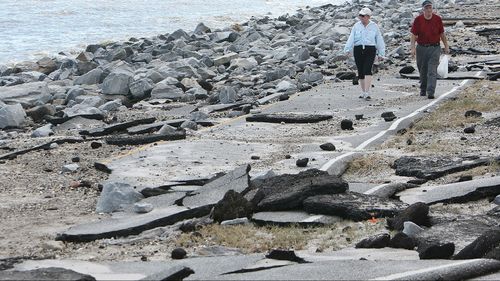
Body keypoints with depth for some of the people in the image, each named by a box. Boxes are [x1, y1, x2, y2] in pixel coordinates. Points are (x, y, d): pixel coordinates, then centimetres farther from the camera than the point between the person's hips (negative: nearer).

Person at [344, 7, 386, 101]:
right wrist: (347, 49, -15)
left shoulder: (374, 26, 5)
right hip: (358, 50, 3)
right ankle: (363, 92, 21)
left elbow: (379, 40, 9)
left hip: (370, 50, -3)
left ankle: (367, 93, -22)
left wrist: (381, 54, 7)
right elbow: (351, 38, -1)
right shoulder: (356, 26, 8)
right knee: (360, 72, 6)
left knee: (367, 70, -17)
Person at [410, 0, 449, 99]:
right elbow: (413, 35, -4)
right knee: (423, 71, 12)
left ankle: (430, 92, -17)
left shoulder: (438, 19, -1)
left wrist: (446, 46, 10)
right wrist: (412, 48, -16)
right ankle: (423, 90, 31)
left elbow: (442, 34, 9)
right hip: (421, 48, 1)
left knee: (432, 71, -11)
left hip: (434, 48, -1)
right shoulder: (418, 20, -3)